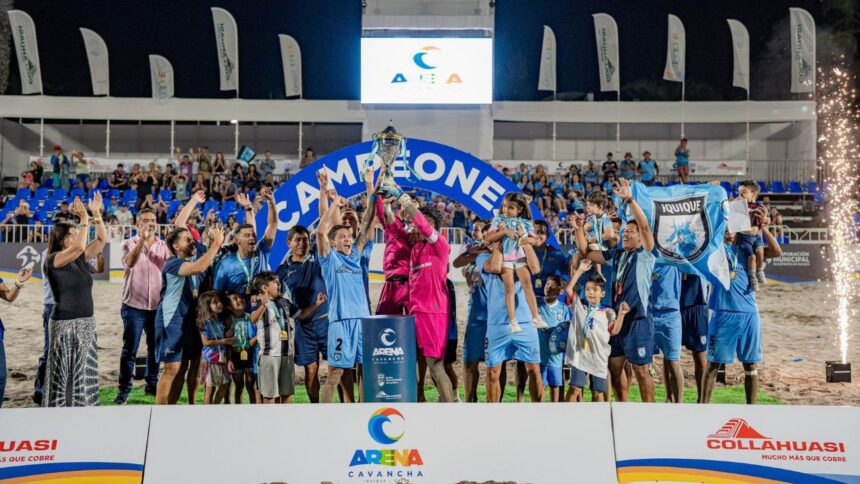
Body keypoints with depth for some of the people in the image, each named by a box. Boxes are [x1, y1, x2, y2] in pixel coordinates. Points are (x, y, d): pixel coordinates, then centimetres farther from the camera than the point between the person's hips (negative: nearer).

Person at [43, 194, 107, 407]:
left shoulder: (81, 259, 8)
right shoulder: (53, 260, -10)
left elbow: (102, 239, 4)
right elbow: (79, 247, -27)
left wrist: (96, 214, -5)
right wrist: (84, 220, -21)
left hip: (86, 323, 6)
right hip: (64, 324, -6)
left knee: (84, 373, 10)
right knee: (62, 373, 2)